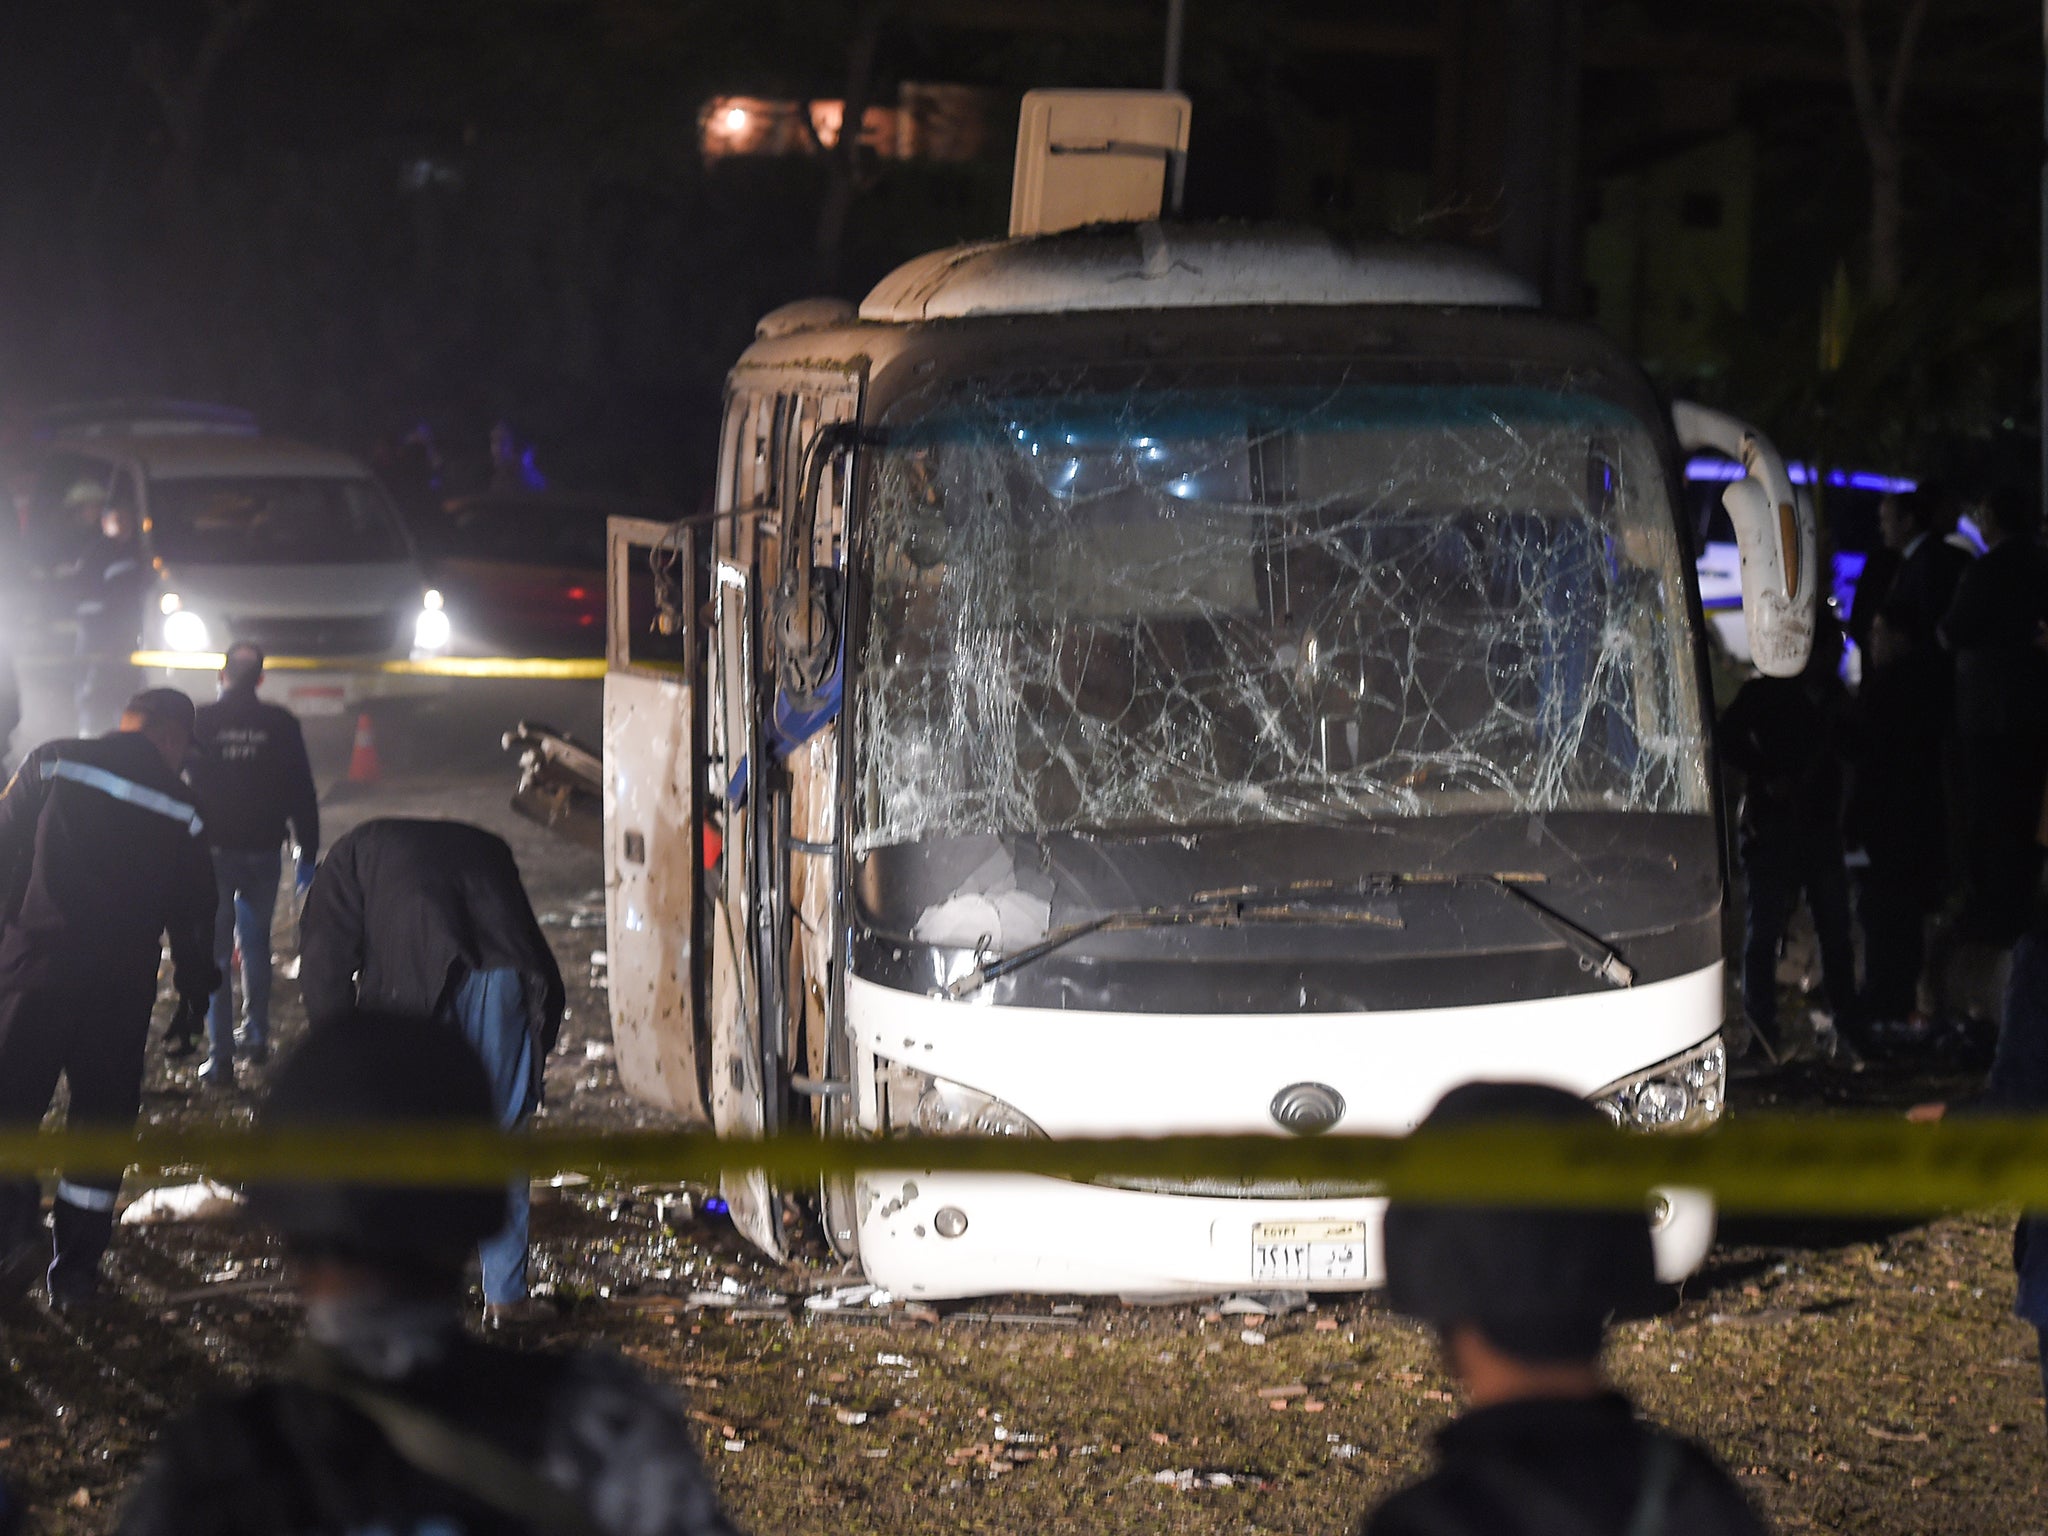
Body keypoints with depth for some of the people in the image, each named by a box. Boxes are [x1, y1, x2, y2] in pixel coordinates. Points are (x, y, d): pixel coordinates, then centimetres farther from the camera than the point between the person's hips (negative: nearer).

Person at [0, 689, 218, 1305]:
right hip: (122, 991, 1)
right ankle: (75, 1270, 11)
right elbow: (193, 915, 8)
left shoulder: (52, 765, -1)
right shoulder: (180, 809, 3)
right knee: (101, 1120, 11)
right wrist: (196, 996, 20)